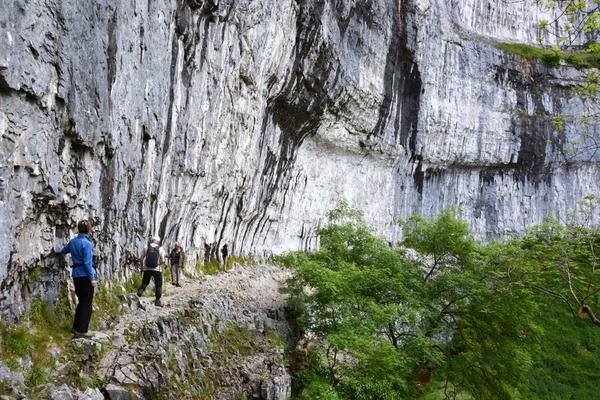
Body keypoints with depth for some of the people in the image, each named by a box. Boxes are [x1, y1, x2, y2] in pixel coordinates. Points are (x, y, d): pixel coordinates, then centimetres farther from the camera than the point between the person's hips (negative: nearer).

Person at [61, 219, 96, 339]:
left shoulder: (73, 241, 8)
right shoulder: (87, 243, -14)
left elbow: (63, 251, 28)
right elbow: (87, 263, -18)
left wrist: (72, 251, 49)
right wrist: (92, 278, -15)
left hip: (76, 274, 8)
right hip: (85, 275, -7)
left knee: (81, 301, 19)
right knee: (86, 303, -1)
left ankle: (76, 327, 24)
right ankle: (81, 331, -1)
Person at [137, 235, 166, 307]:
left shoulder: (146, 248, 2)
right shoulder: (160, 249, -2)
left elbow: (141, 259, 0)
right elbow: (162, 261, -10)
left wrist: (141, 268, 12)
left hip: (147, 269, 2)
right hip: (157, 269, -2)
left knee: (145, 282, 20)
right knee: (159, 285, 10)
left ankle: (140, 290, -9)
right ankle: (157, 300, 8)